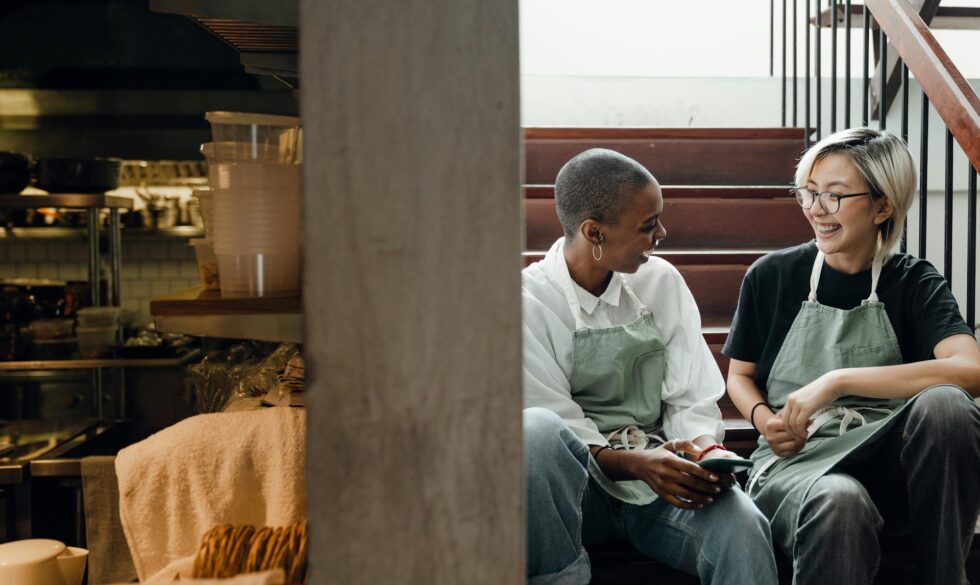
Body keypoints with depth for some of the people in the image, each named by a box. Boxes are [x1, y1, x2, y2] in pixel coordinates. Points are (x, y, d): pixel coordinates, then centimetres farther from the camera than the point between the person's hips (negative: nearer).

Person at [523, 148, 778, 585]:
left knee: (743, 528, -31)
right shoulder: (529, 302, -8)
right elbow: (556, 431, -12)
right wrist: (635, 463, -28)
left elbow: (693, 402, 4)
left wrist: (707, 450, -18)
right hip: (579, 483, -2)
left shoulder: (661, 281, 6)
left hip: (661, 471, 2)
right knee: (535, 429, -37)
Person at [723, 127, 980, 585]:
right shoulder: (772, 276, 4)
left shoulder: (915, 283, 2)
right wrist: (764, 420, -7)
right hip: (797, 458, -2)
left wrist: (838, 381, -23)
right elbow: (739, 376, 16)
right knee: (839, 501, -39)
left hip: (893, 463, 3)